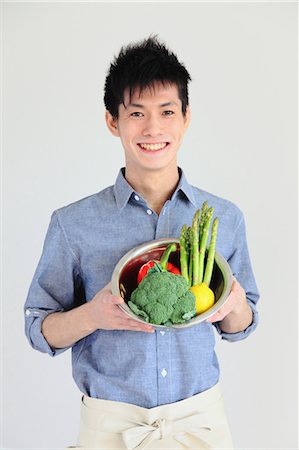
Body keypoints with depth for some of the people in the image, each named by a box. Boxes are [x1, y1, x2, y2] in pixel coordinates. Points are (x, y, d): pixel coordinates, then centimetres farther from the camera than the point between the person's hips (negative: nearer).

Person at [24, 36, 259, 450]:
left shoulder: (225, 218, -2)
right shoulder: (73, 224, -8)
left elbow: (238, 328, 6)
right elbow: (39, 330, -3)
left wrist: (235, 307, -16)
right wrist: (92, 315, -23)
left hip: (200, 417, 2)